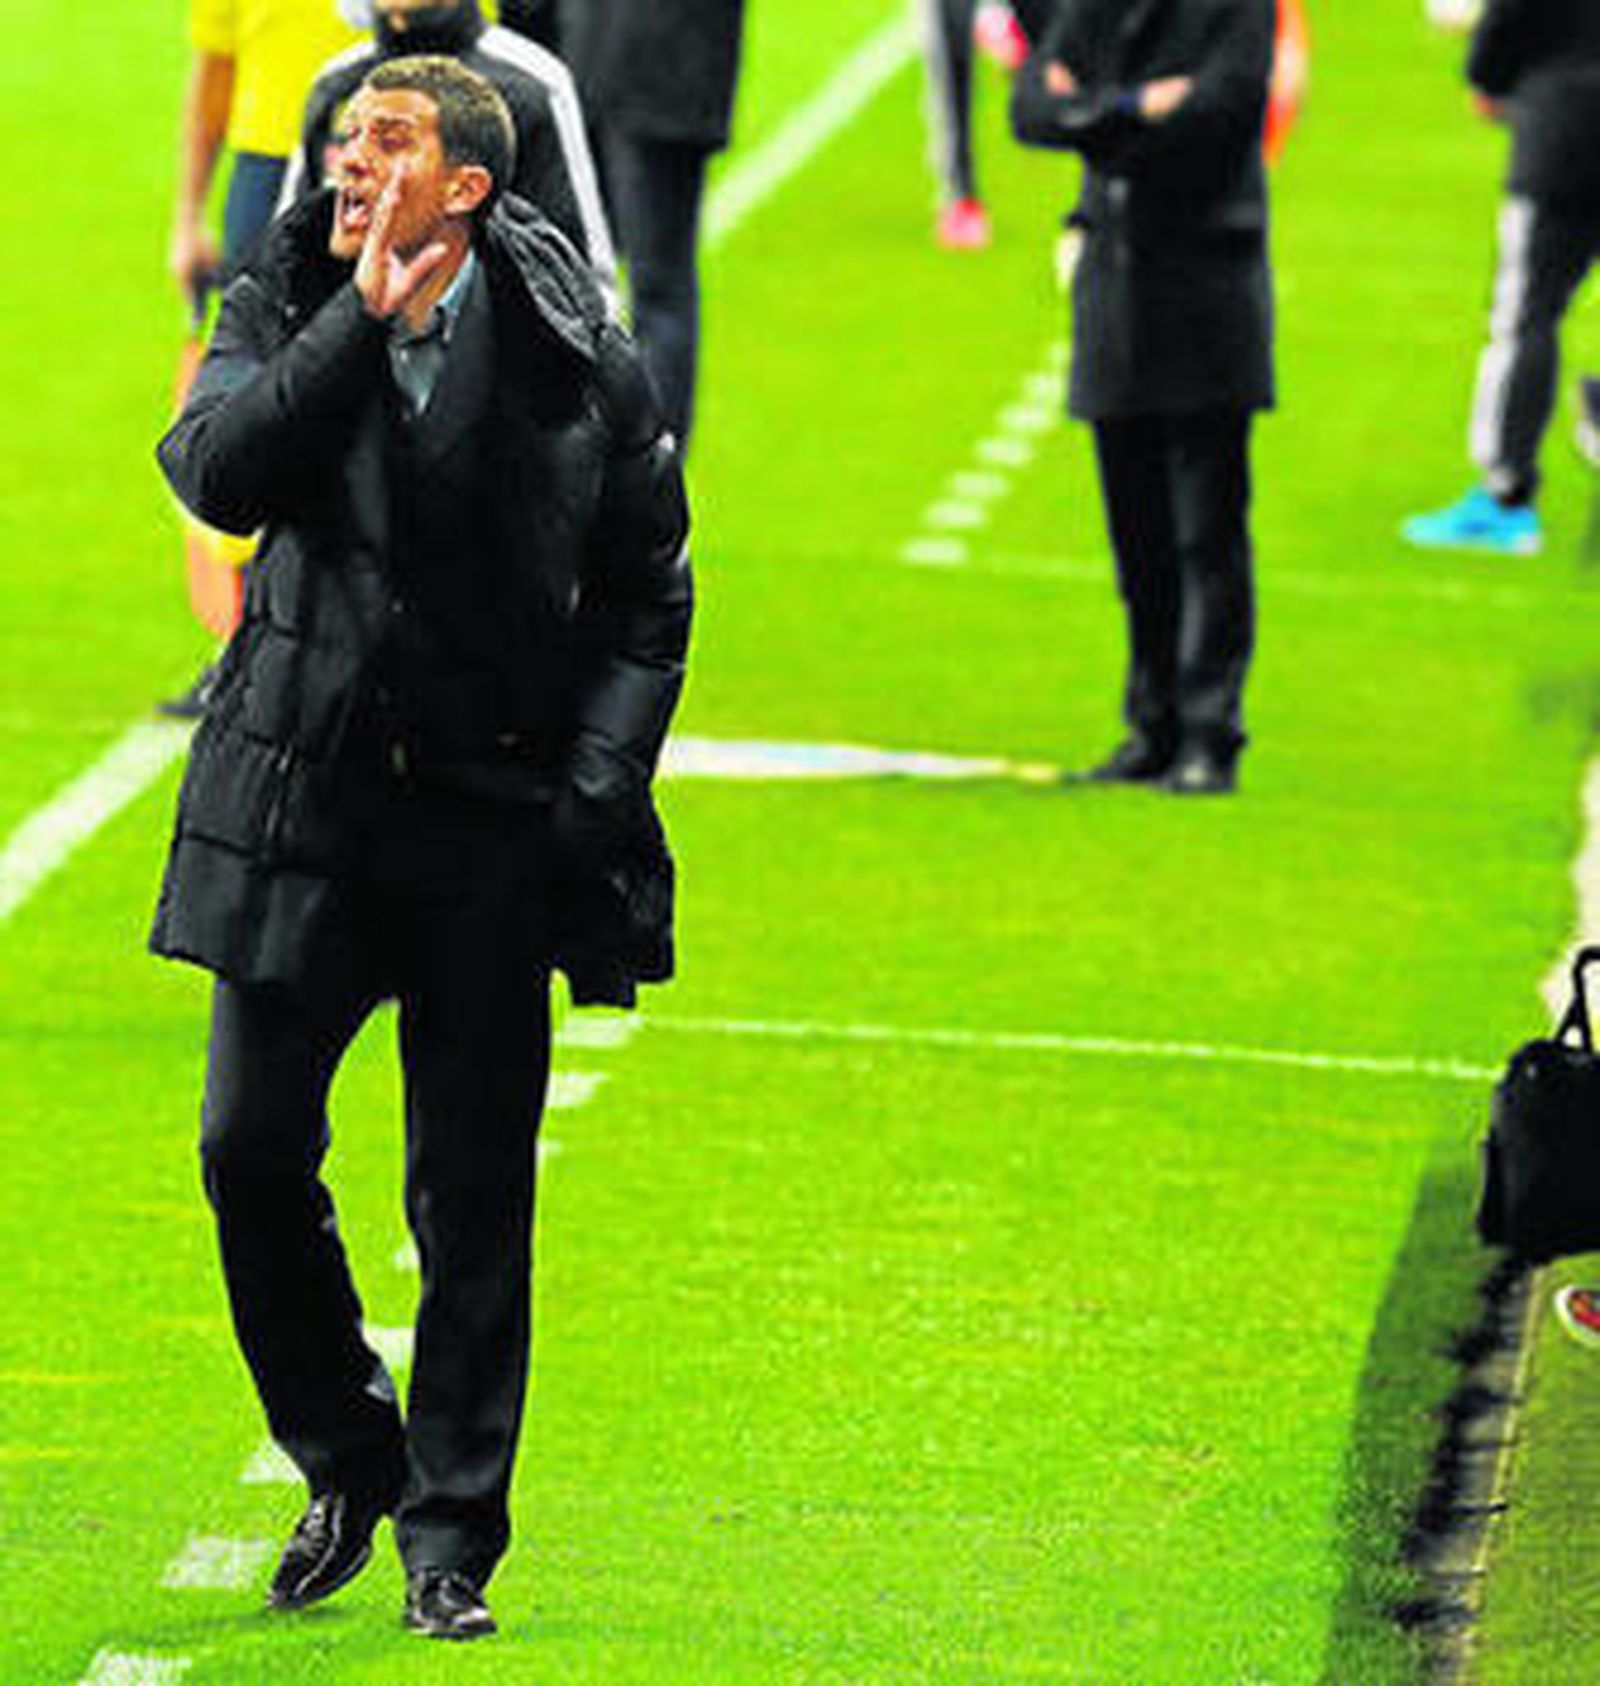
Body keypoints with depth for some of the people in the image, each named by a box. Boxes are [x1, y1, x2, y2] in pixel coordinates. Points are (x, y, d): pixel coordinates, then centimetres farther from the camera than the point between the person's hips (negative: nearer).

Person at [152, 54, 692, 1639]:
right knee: (250, 1149, 1)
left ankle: (451, 1539, 13)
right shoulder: (285, 315, 2)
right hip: (303, 796, 2)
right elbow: (216, 472, -18)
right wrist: (362, 320, -22)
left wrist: (593, 792, -5)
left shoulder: (576, 361, -3)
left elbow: (647, 601, 5)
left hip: (494, 813, -2)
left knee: (473, 1198, 2)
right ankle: (347, 1467, 23)